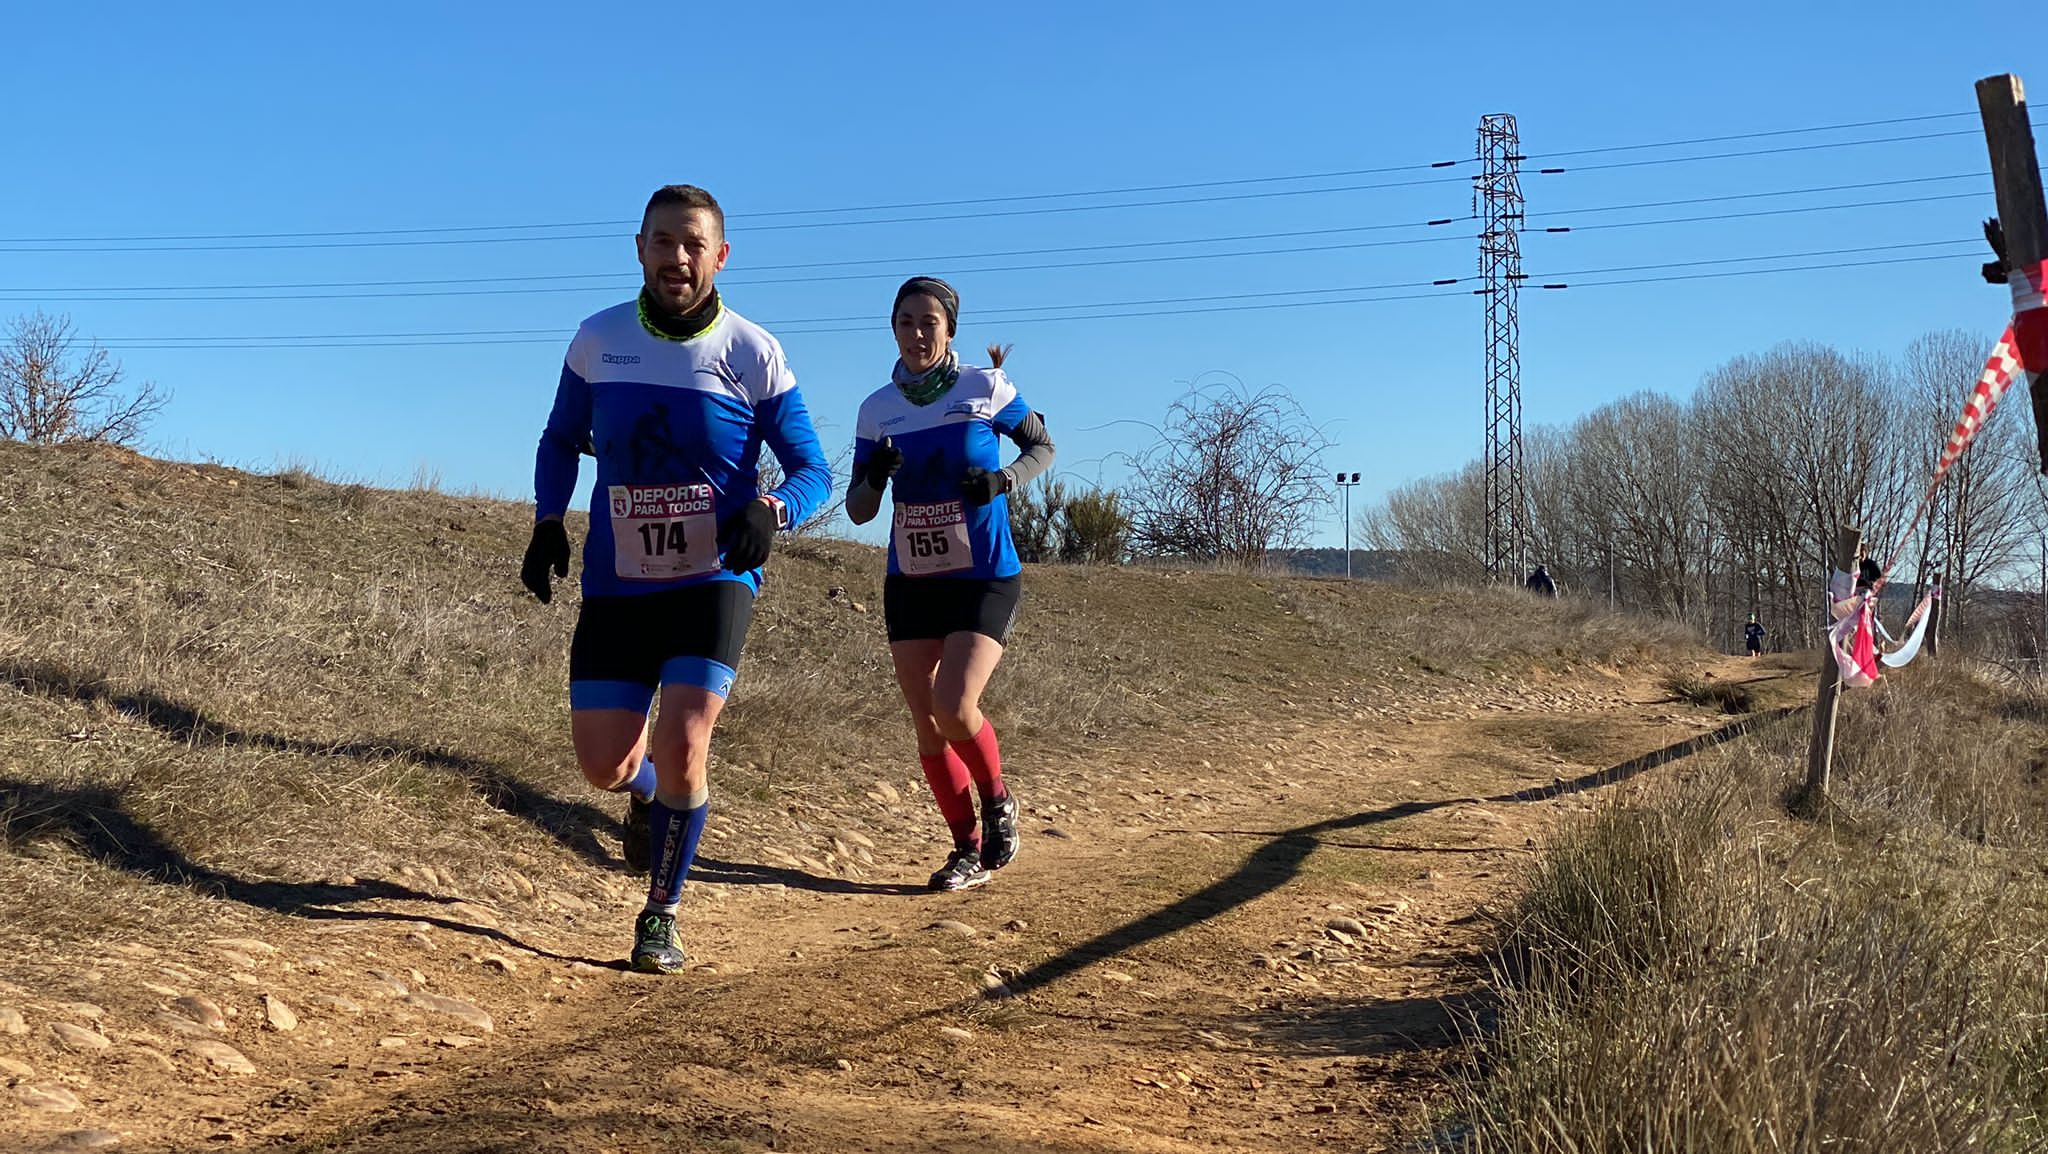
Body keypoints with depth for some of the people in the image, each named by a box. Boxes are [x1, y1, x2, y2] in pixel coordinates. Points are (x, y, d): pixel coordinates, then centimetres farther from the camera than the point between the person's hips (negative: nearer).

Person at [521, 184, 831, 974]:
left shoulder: (752, 353, -8)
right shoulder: (598, 339, -1)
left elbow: (813, 468, -4)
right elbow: (561, 439, 15)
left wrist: (770, 509, -25)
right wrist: (547, 523, 1)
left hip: (715, 579, -2)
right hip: (617, 584, 3)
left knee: (681, 748, -16)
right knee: (603, 766, -1)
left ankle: (661, 915, 8)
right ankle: (651, 790, 39)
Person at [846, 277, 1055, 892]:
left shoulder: (987, 387, -6)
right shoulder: (877, 409, 3)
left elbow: (1041, 447, 8)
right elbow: (858, 511, 6)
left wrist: (1004, 480, -12)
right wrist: (875, 477, -17)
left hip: (985, 577, -4)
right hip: (910, 581, 4)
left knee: (954, 707, -19)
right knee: (926, 724, 3)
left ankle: (998, 803, 11)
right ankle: (968, 847, 19)